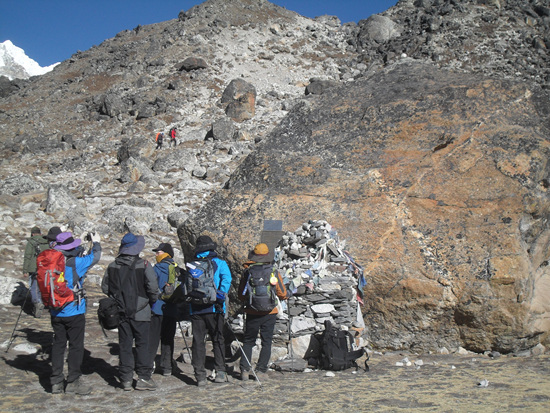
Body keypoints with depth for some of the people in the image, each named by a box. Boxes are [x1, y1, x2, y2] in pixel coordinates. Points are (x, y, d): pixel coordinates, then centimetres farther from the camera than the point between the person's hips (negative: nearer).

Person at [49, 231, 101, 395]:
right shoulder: (75, 263, -16)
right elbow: (94, 257, -5)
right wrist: (96, 243, 12)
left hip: (56, 312, 6)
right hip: (74, 312, -5)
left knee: (58, 344, 13)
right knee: (76, 346, 5)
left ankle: (56, 382, 18)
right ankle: (73, 382, 11)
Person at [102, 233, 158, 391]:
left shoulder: (112, 266, 3)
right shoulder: (144, 265, -11)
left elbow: (105, 288, 8)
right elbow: (153, 287, -15)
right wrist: (152, 301, 3)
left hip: (121, 312, 4)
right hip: (140, 313, -4)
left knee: (125, 346, 9)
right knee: (142, 345, 4)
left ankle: (126, 379, 12)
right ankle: (143, 378, 6)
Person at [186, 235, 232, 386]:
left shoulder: (191, 265, 12)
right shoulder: (220, 263, 4)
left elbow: (186, 285, 10)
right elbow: (226, 279, -11)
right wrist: (220, 296, -13)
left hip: (195, 309, 2)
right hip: (213, 308, -2)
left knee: (198, 341, 5)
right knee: (218, 340, 11)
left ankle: (200, 376, 4)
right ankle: (220, 372, 11)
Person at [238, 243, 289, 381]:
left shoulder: (247, 273, -4)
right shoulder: (274, 273, -5)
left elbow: (241, 296, 3)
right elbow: (283, 294, 1)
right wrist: (286, 296, 23)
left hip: (252, 314, 1)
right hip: (270, 314, 0)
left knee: (248, 342, 13)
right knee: (266, 342, 10)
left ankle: (245, 370, 6)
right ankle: (261, 370, 10)